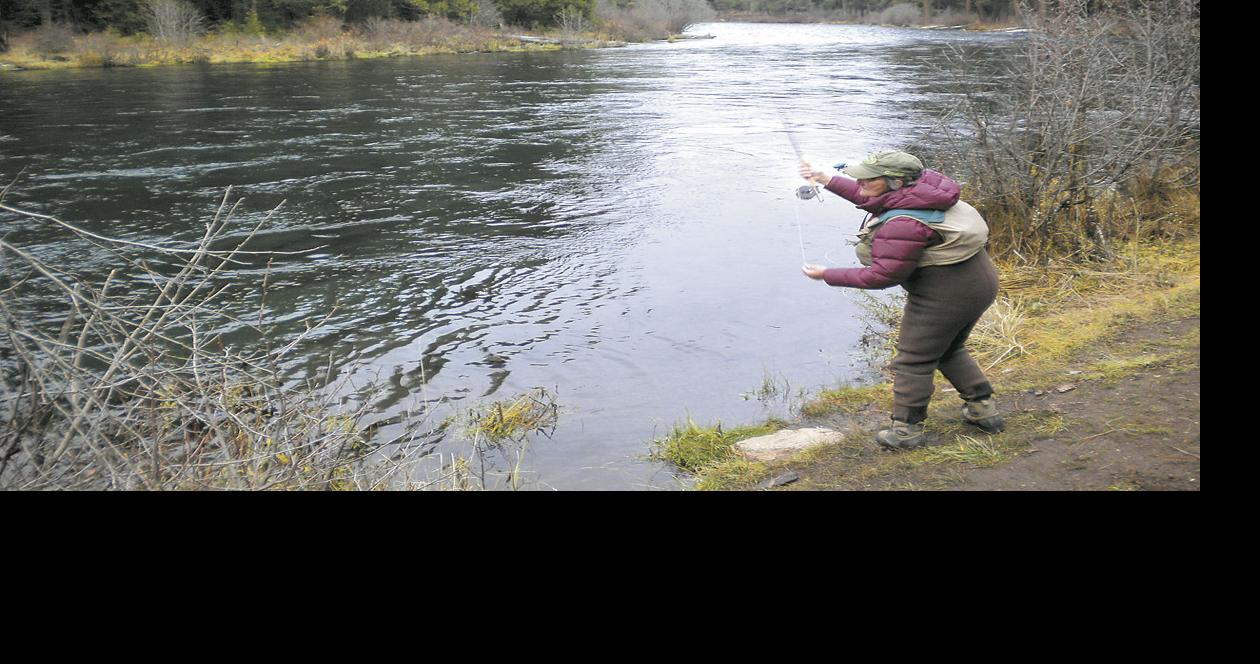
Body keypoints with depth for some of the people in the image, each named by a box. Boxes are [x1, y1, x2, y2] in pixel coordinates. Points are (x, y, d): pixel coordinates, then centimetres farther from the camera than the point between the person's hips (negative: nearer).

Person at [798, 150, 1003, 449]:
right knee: (949, 348, 28)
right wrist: (828, 181, 17)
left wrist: (828, 275, -13)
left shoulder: (902, 224, -30)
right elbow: (872, 200, 19)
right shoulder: (915, 188, 0)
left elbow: (882, 275, -23)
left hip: (946, 294, -10)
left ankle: (907, 429, 17)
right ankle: (983, 410, 36)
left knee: (913, 359, 5)